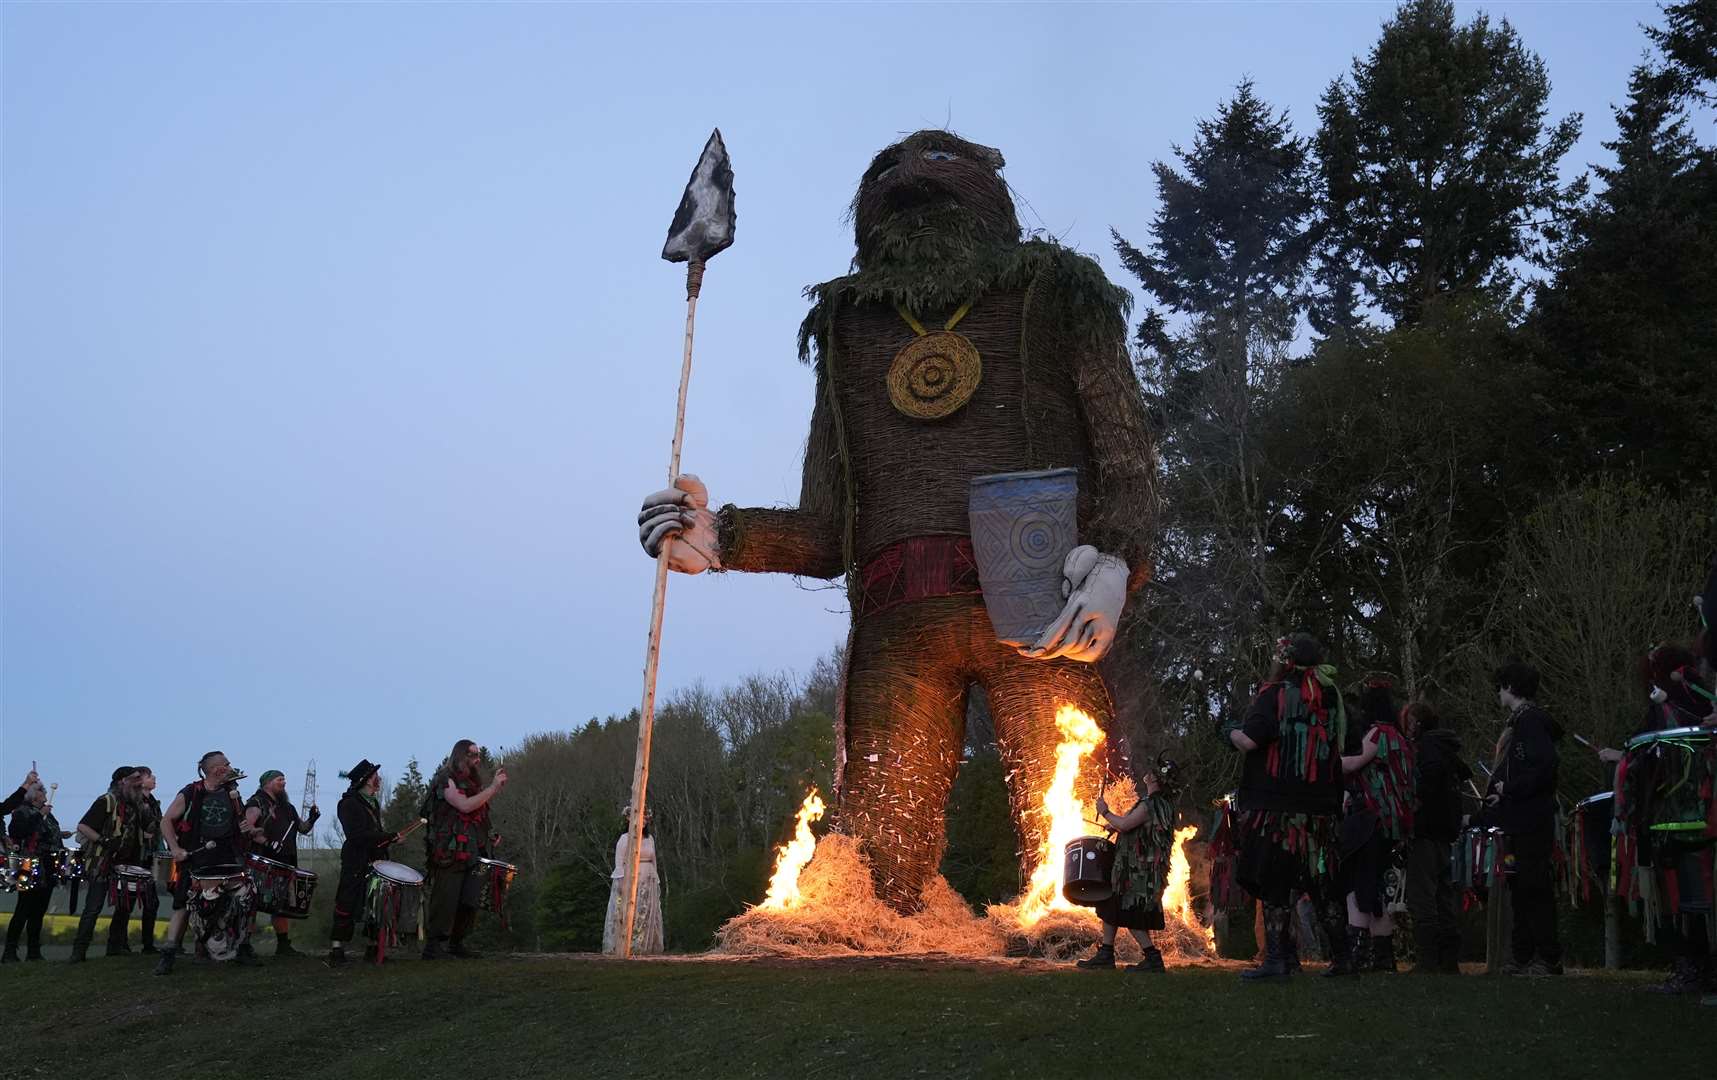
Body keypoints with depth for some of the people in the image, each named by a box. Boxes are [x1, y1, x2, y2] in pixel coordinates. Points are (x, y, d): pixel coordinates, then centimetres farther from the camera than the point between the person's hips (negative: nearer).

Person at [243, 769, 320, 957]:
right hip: (262, 862, -7)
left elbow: (302, 829, 22)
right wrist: (265, 841, -30)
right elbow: (248, 825, -17)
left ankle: (283, 944, 11)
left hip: (285, 863, 7)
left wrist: (311, 819, 1)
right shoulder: (257, 803, -2)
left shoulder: (287, 807, 21)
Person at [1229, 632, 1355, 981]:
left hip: (1275, 805, -6)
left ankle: (1279, 956, -4)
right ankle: (1341, 957, 18)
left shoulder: (1275, 693, -8)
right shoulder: (1333, 698, 11)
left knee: (1274, 883, -2)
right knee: (1322, 886, 14)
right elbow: (1347, 753, 21)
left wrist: (1233, 733, 2)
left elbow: (1248, 741, -18)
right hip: (1321, 808, 6)